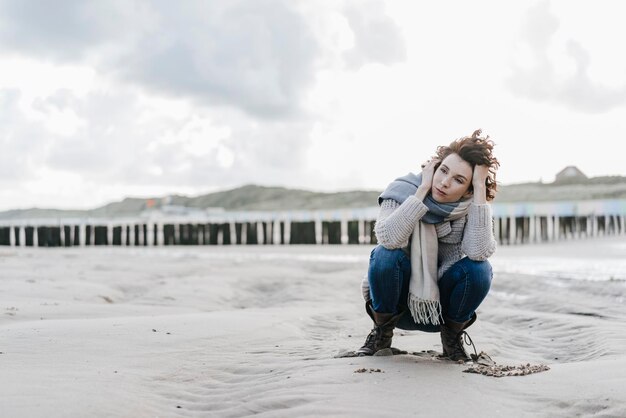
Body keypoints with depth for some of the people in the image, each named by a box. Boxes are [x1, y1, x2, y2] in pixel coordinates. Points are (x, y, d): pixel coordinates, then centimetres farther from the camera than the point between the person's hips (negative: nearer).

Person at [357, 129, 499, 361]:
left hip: (444, 307, 1)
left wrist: (480, 187, -32)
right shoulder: (403, 192, -17)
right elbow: (389, 239, -36)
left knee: (479, 269, -27)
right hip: (399, 302, -1)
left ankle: (452, 338, 0)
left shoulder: (473, 206, -13)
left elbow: (478, 252, -34)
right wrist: (423, 189, -32)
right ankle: (382, 332, -4)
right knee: (386, 255, -31)